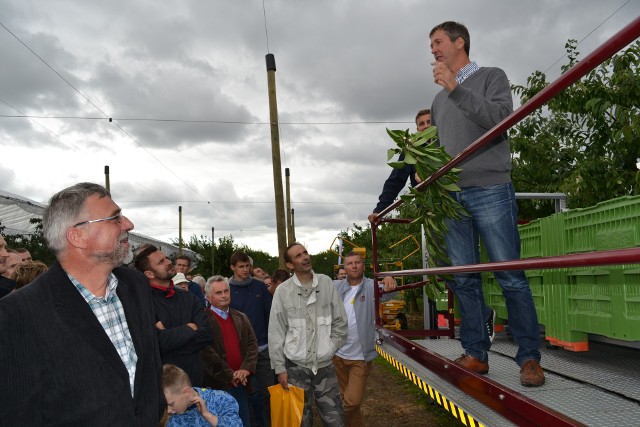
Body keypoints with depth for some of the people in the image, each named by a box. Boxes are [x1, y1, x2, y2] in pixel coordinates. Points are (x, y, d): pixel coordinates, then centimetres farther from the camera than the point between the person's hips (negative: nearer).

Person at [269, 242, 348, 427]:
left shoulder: (326, 283, -1)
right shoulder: (283, 291, -6)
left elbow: (340, 321, 5)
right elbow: (276, 334, -4)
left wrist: (330, 348, 1)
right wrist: (280, 368, -5)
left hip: (325, 365, 1)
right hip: (295, 366, -1)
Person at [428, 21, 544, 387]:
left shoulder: (492, 77, 8)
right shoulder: (439, 99, 23)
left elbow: (501, 117, -11)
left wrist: (457, 88, -13)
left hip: (489, 190, -5)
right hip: (451, 196, 6)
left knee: (511, 276, -5)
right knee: (464, 279, 3)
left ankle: (529, 357, 3)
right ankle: (476, 354, 10)